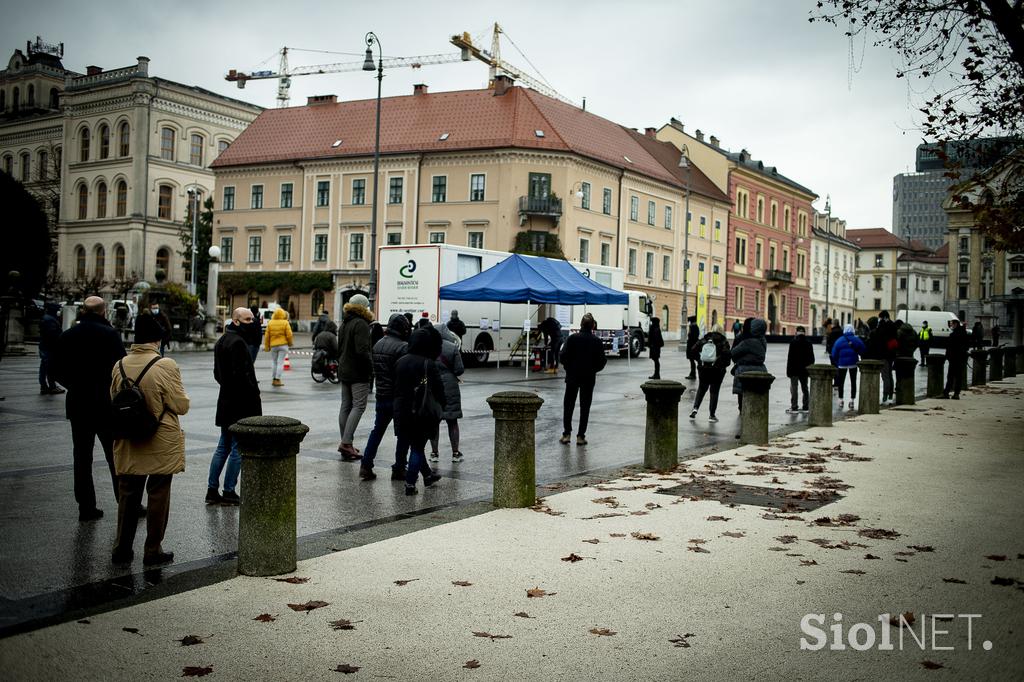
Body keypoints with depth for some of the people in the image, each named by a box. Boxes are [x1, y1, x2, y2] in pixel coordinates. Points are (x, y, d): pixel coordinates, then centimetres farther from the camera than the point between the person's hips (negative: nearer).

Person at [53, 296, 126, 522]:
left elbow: (60, 373, 5)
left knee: (82, 457, 10)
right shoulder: (109, 334, -12)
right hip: (107, 405, -3)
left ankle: (86, 507, 12)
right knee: (117, 457, 5)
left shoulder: (66, 337, 2)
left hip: (77, 405, 4)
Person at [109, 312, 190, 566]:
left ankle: (122, 548, 21)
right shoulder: (166, 366, -17)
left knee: (128, 495, 15)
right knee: (158, 496, 8)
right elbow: (181, 405, -13)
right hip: (161, 445, -4)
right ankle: (153, 550, 14)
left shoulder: (119, 366, -2)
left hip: (128, 444, 4)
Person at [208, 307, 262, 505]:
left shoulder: (222, 341, 15)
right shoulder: (237, 342, -17)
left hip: (226, 402, 10)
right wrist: (253, 392, -14)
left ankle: (212, 490, 17)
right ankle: (229, 492, 3)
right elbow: (241, 375, -23)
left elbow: (217, 373, 21)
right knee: (238, 448, -2)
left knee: (223, 446, 15)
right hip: (240, 405, -10)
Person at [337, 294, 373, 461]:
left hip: (344, 371, 9)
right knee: (359, 406, -9)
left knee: (346, 406, 10)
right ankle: (346, 442, -18)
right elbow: (362, 350, -22)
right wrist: (371, 368, -13)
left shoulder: (344, 324, 15)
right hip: (358, 373, -9)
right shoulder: (361, 324, -14)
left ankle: (345, 444, 13)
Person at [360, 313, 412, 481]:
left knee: (377, 431, 16)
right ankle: (399, 469, 9)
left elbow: (374, 370, 14)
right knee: (403, 434, 5)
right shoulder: (403, 347, -16)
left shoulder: (377, 345, 9)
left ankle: (366, 465, 11)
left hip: (381, 396, 7)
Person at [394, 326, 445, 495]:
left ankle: (428, 476, 33)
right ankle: (410, 484, 1)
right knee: (418, 447, 4)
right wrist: (440, 409, 4)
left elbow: (395, 386, 12)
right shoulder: (429, 365, -14)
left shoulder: (400, 361, 3)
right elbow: (439, 391, -11)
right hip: (422, 412, -6)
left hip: (401, 411, 6)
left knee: (415, 445, 19)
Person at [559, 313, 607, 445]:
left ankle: (566, 433, 6)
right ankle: (581, 436, 7)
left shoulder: (572, 338, -9)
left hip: (572, 376, -1)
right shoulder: (597, 341, -6)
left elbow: (563, 357, -12)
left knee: (568, 405, 10)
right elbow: (602, 360, -5)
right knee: (585, 406, 8)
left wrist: (569, 368, 6)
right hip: (589, 377, 1)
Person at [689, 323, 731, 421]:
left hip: (703, 368, 2)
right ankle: (711, 415, 5)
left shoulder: (704, 339, 5)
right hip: (718, 370, -2)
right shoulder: (724, 341, -2)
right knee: (714, 391, 5)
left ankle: (695, 408, -2)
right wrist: (725, 364, 0)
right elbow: (726, 354, -14)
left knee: (701, 389, 16)